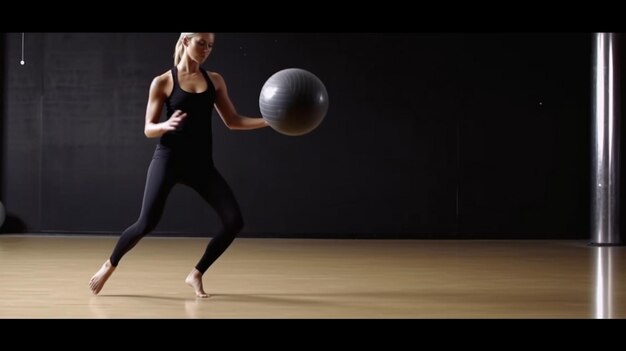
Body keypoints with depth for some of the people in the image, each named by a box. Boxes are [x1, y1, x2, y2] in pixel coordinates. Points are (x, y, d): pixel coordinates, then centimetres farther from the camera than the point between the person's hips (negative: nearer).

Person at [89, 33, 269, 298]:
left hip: (201, 163, 4)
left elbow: (232, 121, 9)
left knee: (234, 221, -9)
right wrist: (166, 125, -24)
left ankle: (196, 274, 9)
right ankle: (109, 266, 15)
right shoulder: (163, 82, -1)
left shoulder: (215, 80, 10)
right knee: (146, 224, -14)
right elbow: (148, 129, -1)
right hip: (169, 159, -4)